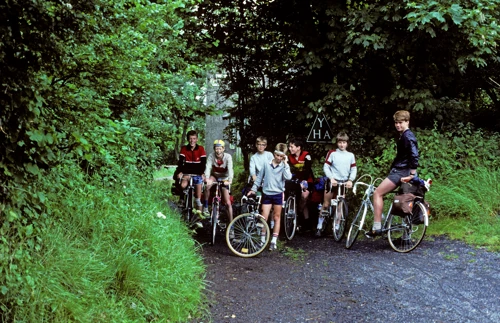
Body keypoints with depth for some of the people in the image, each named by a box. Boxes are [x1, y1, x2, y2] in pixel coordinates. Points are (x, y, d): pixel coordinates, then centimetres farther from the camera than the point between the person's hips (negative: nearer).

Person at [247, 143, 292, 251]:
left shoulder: (284, 166, -1)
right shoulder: (267, 164, 2)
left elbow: (288, 177, -21)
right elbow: (259, 177, 12)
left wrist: (285, 163, -17)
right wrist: (254, 189, 11)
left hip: (278, 194, -1)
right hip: (266, 194, 1)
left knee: (276, 218, 6)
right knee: (264, 218, -2)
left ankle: (274, 241, 13)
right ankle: (262, 240, 10)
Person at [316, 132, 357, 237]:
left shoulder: (350, 155, 2)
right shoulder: (332, 153, -5)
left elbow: (354, 169, 5)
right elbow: (326, 167, -6)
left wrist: (350, 180, -10)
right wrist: (331, 178, -18)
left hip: (344, 183, 2)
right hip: (332, 182, -2)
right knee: (326, 204, 0)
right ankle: (319, 227, 7)